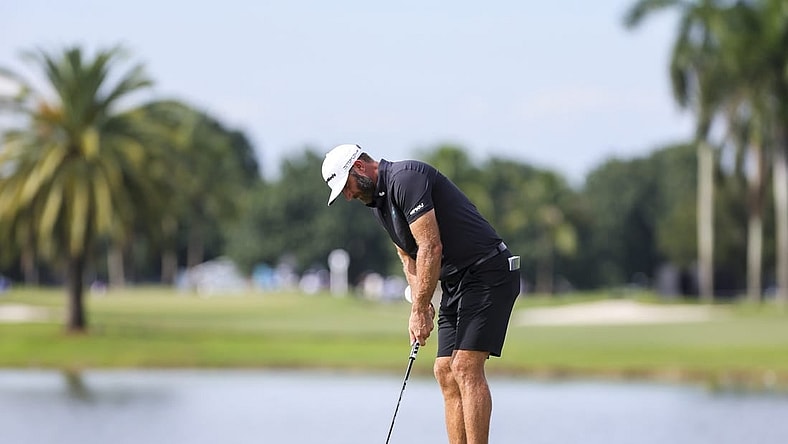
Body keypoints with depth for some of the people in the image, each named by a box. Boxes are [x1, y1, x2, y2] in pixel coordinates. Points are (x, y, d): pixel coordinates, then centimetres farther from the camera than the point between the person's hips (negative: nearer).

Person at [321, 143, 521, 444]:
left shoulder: (405, 179, -17)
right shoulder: (379, 201, 15)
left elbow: (431, 248, -21)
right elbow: (409, 257, 21)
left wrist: (419, 309, -15)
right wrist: (421, 305, 4)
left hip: (488, 274, -10)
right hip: (456, 284, 10)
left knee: (466, 368, -16)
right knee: (445, 371, 5)